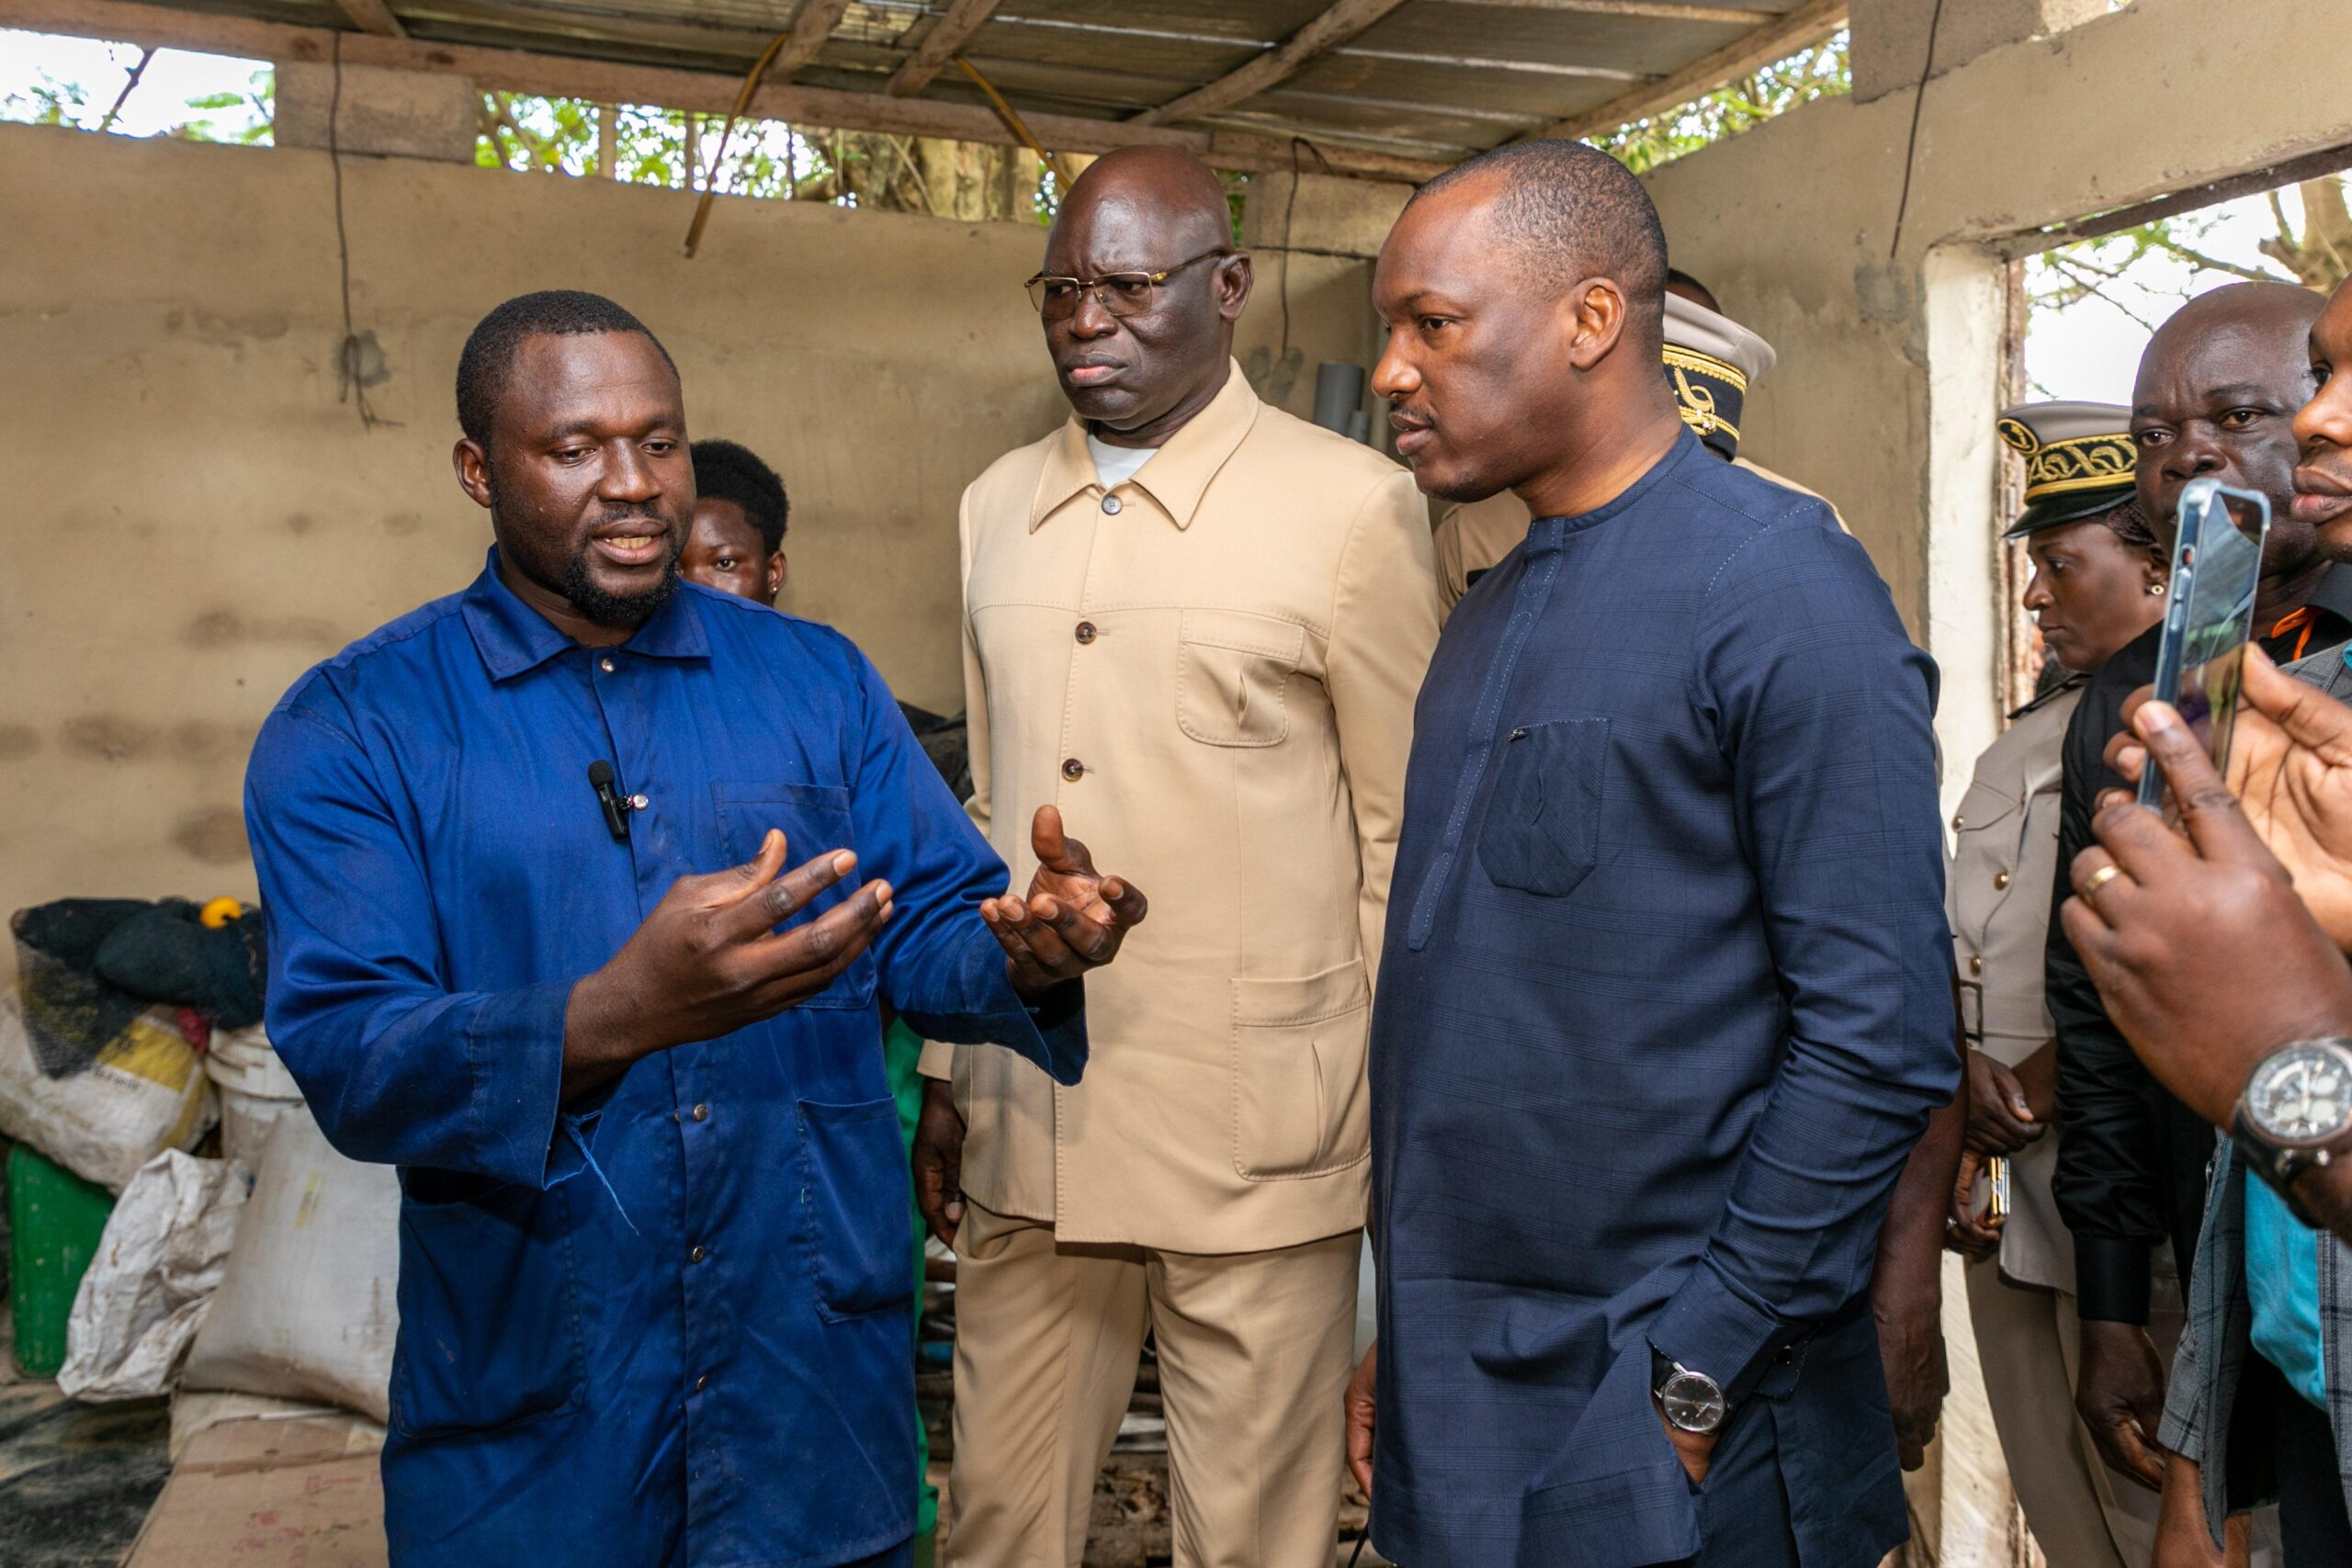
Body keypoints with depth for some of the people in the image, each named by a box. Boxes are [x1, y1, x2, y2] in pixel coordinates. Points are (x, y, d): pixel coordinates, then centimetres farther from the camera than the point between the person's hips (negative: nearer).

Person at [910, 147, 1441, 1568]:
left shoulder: (1351, 506, -5)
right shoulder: (999, 508, 11)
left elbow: (1408, 840, -3)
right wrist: (950, 1077, 15)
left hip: (1255, 1145, -4)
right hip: (1026, 1136, 5)